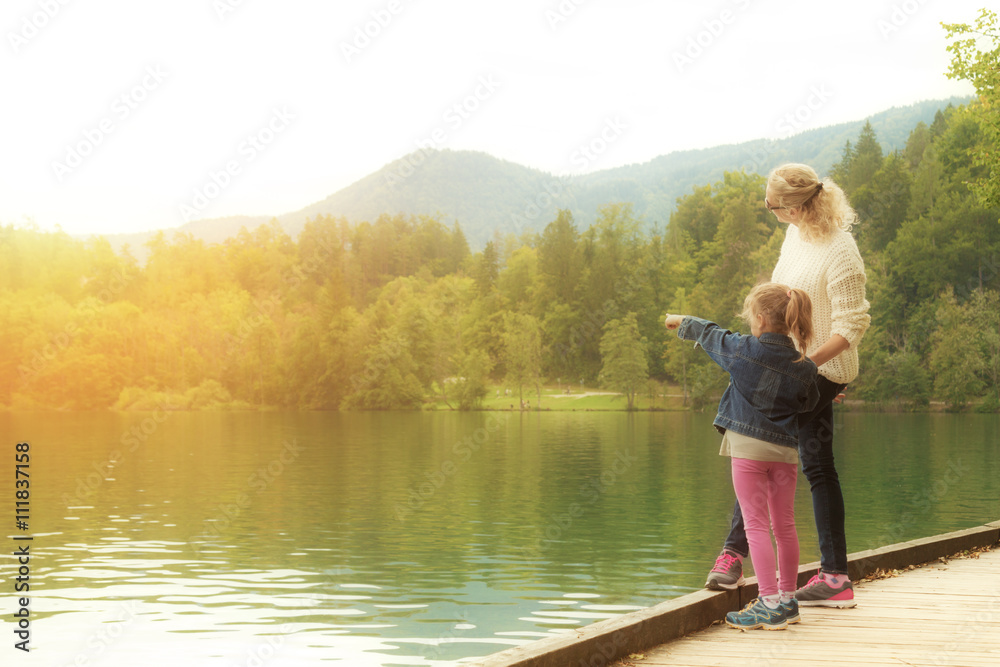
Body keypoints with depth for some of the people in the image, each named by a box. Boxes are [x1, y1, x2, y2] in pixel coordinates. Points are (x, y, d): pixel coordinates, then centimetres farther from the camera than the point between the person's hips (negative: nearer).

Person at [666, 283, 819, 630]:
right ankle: (787, 599, 23)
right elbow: (808, 403, 13)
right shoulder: (804, 368, -1)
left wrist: (682, 321, 30)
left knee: (756, 524, -4)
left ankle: (770, 603, -9)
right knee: (784, 524, 13)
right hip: (785, 449, 4)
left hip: (749, 446, -4)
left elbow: (709, 334, 11)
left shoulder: (743, 350, -7)